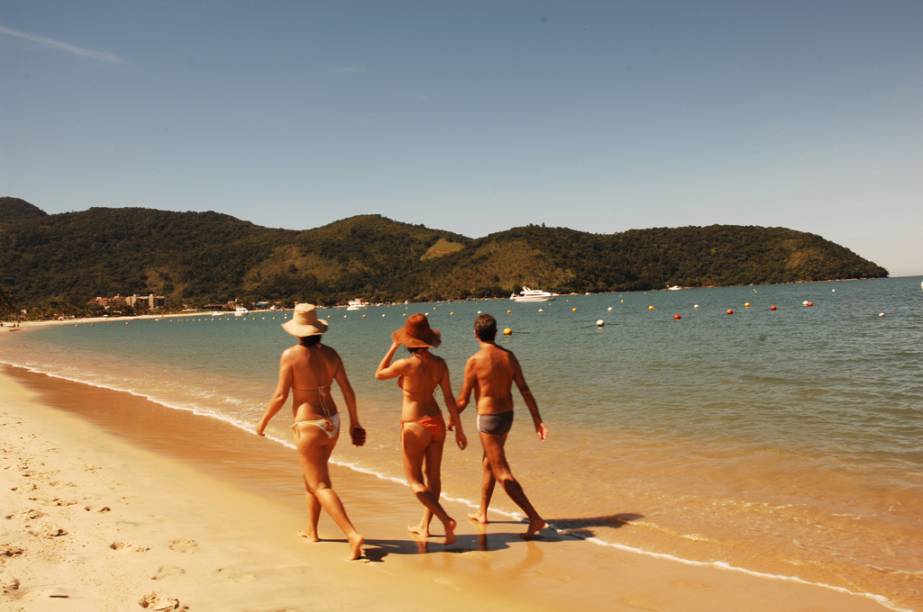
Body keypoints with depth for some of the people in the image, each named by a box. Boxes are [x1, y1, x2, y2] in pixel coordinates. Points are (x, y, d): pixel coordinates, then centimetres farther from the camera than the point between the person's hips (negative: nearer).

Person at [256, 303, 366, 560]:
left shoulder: (291, 355, -13)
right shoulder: (330, 354, 1)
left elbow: (280, 396, -13)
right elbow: (348, 391, 1)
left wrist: (263, 420, 2)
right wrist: (354, 422, 12)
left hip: (308, 426, -6)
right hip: (331, 423, 7)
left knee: (321, 486, -3)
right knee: (312, 476, 25)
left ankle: (353, 535, -16)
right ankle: (311, 531, 36)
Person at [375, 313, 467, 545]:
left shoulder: (406, 365, -19)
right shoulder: (439, 364, -5)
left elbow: (379, 374, 0)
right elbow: (449, 398, -1)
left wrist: (393, 347, 5)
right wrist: (458, 429, 6)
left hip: (415, 426, -6)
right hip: (436, 422, 6)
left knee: (414, 482, 6)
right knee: (433, 476, 17)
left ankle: (446, 520, -10)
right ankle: (424, 526, 30)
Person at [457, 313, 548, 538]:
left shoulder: (475, 361, -15)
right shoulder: (508, 356, 0)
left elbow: (464, 399, -10)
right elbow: (525, 391, -2)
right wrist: (538, 420, 0)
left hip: (488, 418, -7)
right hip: (507, 415, 7)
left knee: (502, 473, -4)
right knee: (488, 463, 24)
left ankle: (534, 517, -12)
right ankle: (482, 513, 38)